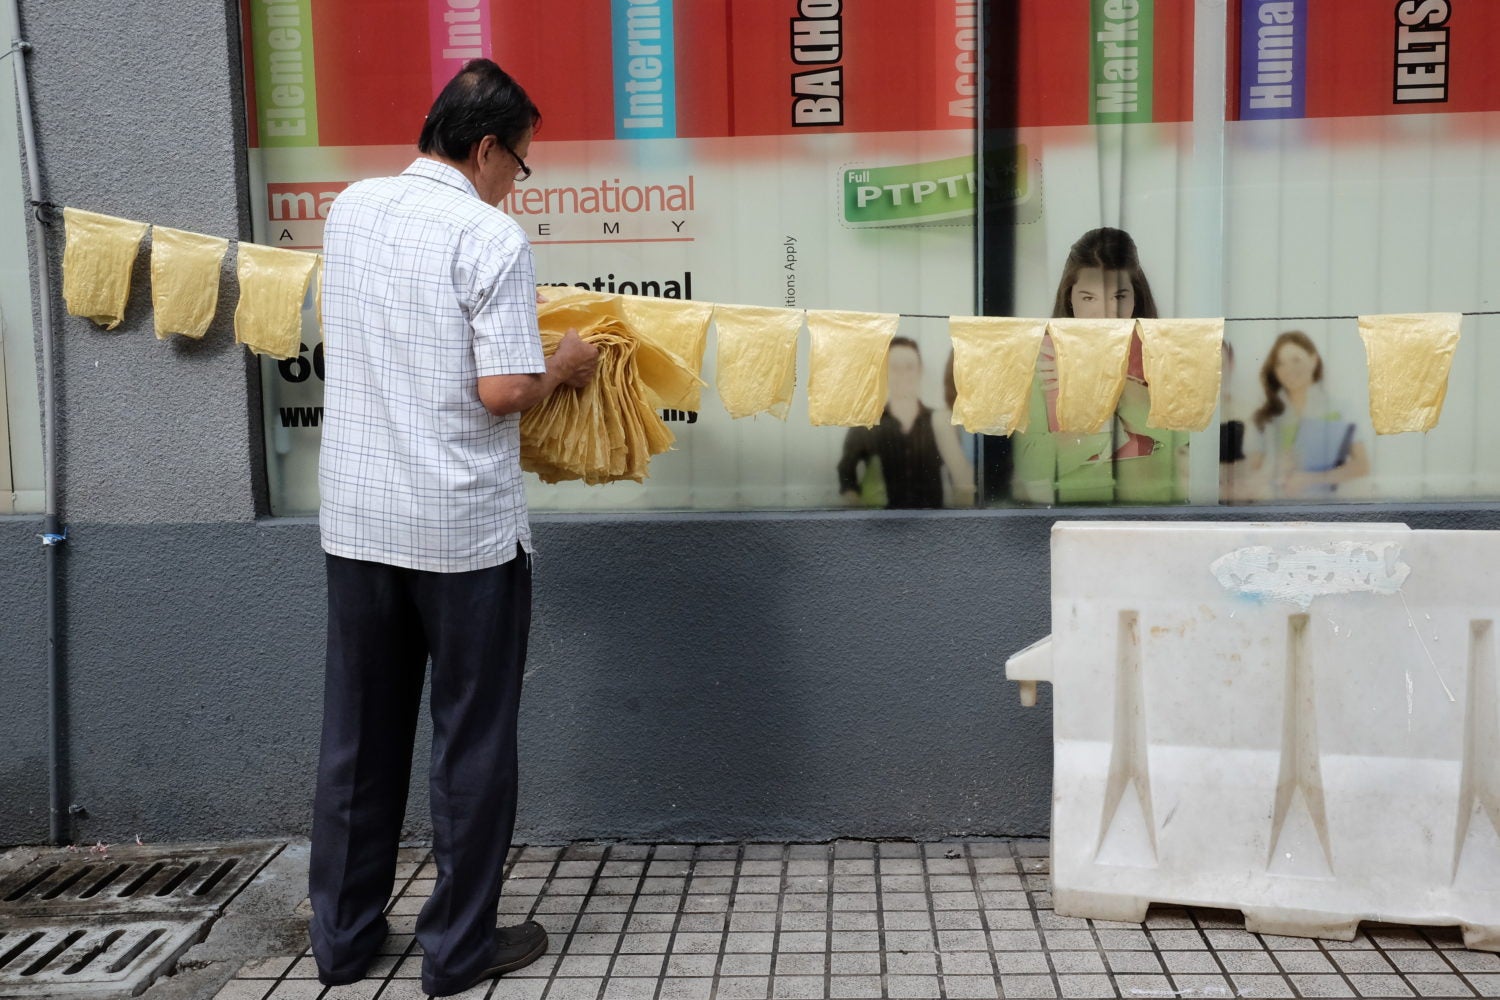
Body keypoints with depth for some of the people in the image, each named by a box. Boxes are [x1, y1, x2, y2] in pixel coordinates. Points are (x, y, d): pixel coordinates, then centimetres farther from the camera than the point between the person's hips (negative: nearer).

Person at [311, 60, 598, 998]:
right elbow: (503, 390, -19)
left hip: (357, 520, 6)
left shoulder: (351, 209, 7)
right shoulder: (491, 235, -13)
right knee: (472, 739, 8)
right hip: (466, 529, -6)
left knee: (360, 732, 16)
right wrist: (563, 366, 1)